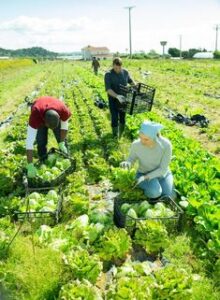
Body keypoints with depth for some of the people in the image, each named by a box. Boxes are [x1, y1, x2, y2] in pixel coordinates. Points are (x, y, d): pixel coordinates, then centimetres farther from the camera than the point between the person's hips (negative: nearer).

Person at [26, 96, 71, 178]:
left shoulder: (64, 111, -41)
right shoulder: (35, 115, -46)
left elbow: (64, 125, -16)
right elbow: (29, 141, -45)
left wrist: (62, 143, -16)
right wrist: (30, 166, -46)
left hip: (56, 110, 1)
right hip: (39, 117, -1)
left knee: (62, 139, -3)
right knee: (41, 141, -13)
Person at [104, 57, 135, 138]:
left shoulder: (125, 72, -4)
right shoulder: (108, 74, -17)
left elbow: (131, 81, 15)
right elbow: (108, 89, -26)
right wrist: (117, 96, -40)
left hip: (123, 99, 4)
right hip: (113, 100, -3)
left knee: (122, 118, 14)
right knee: (115, 119, -1)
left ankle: (121, 134, 33)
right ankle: (115, 137, 16)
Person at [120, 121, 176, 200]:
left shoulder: (166, 145, -29)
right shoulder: (136, 144, -26)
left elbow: (163, 169, -22)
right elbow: (131, 159, -7)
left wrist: (145, 177, -33)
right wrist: (126, 163, -31)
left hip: (163, 175, 2)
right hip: (143, 175, -2)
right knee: (155, 193, -32)